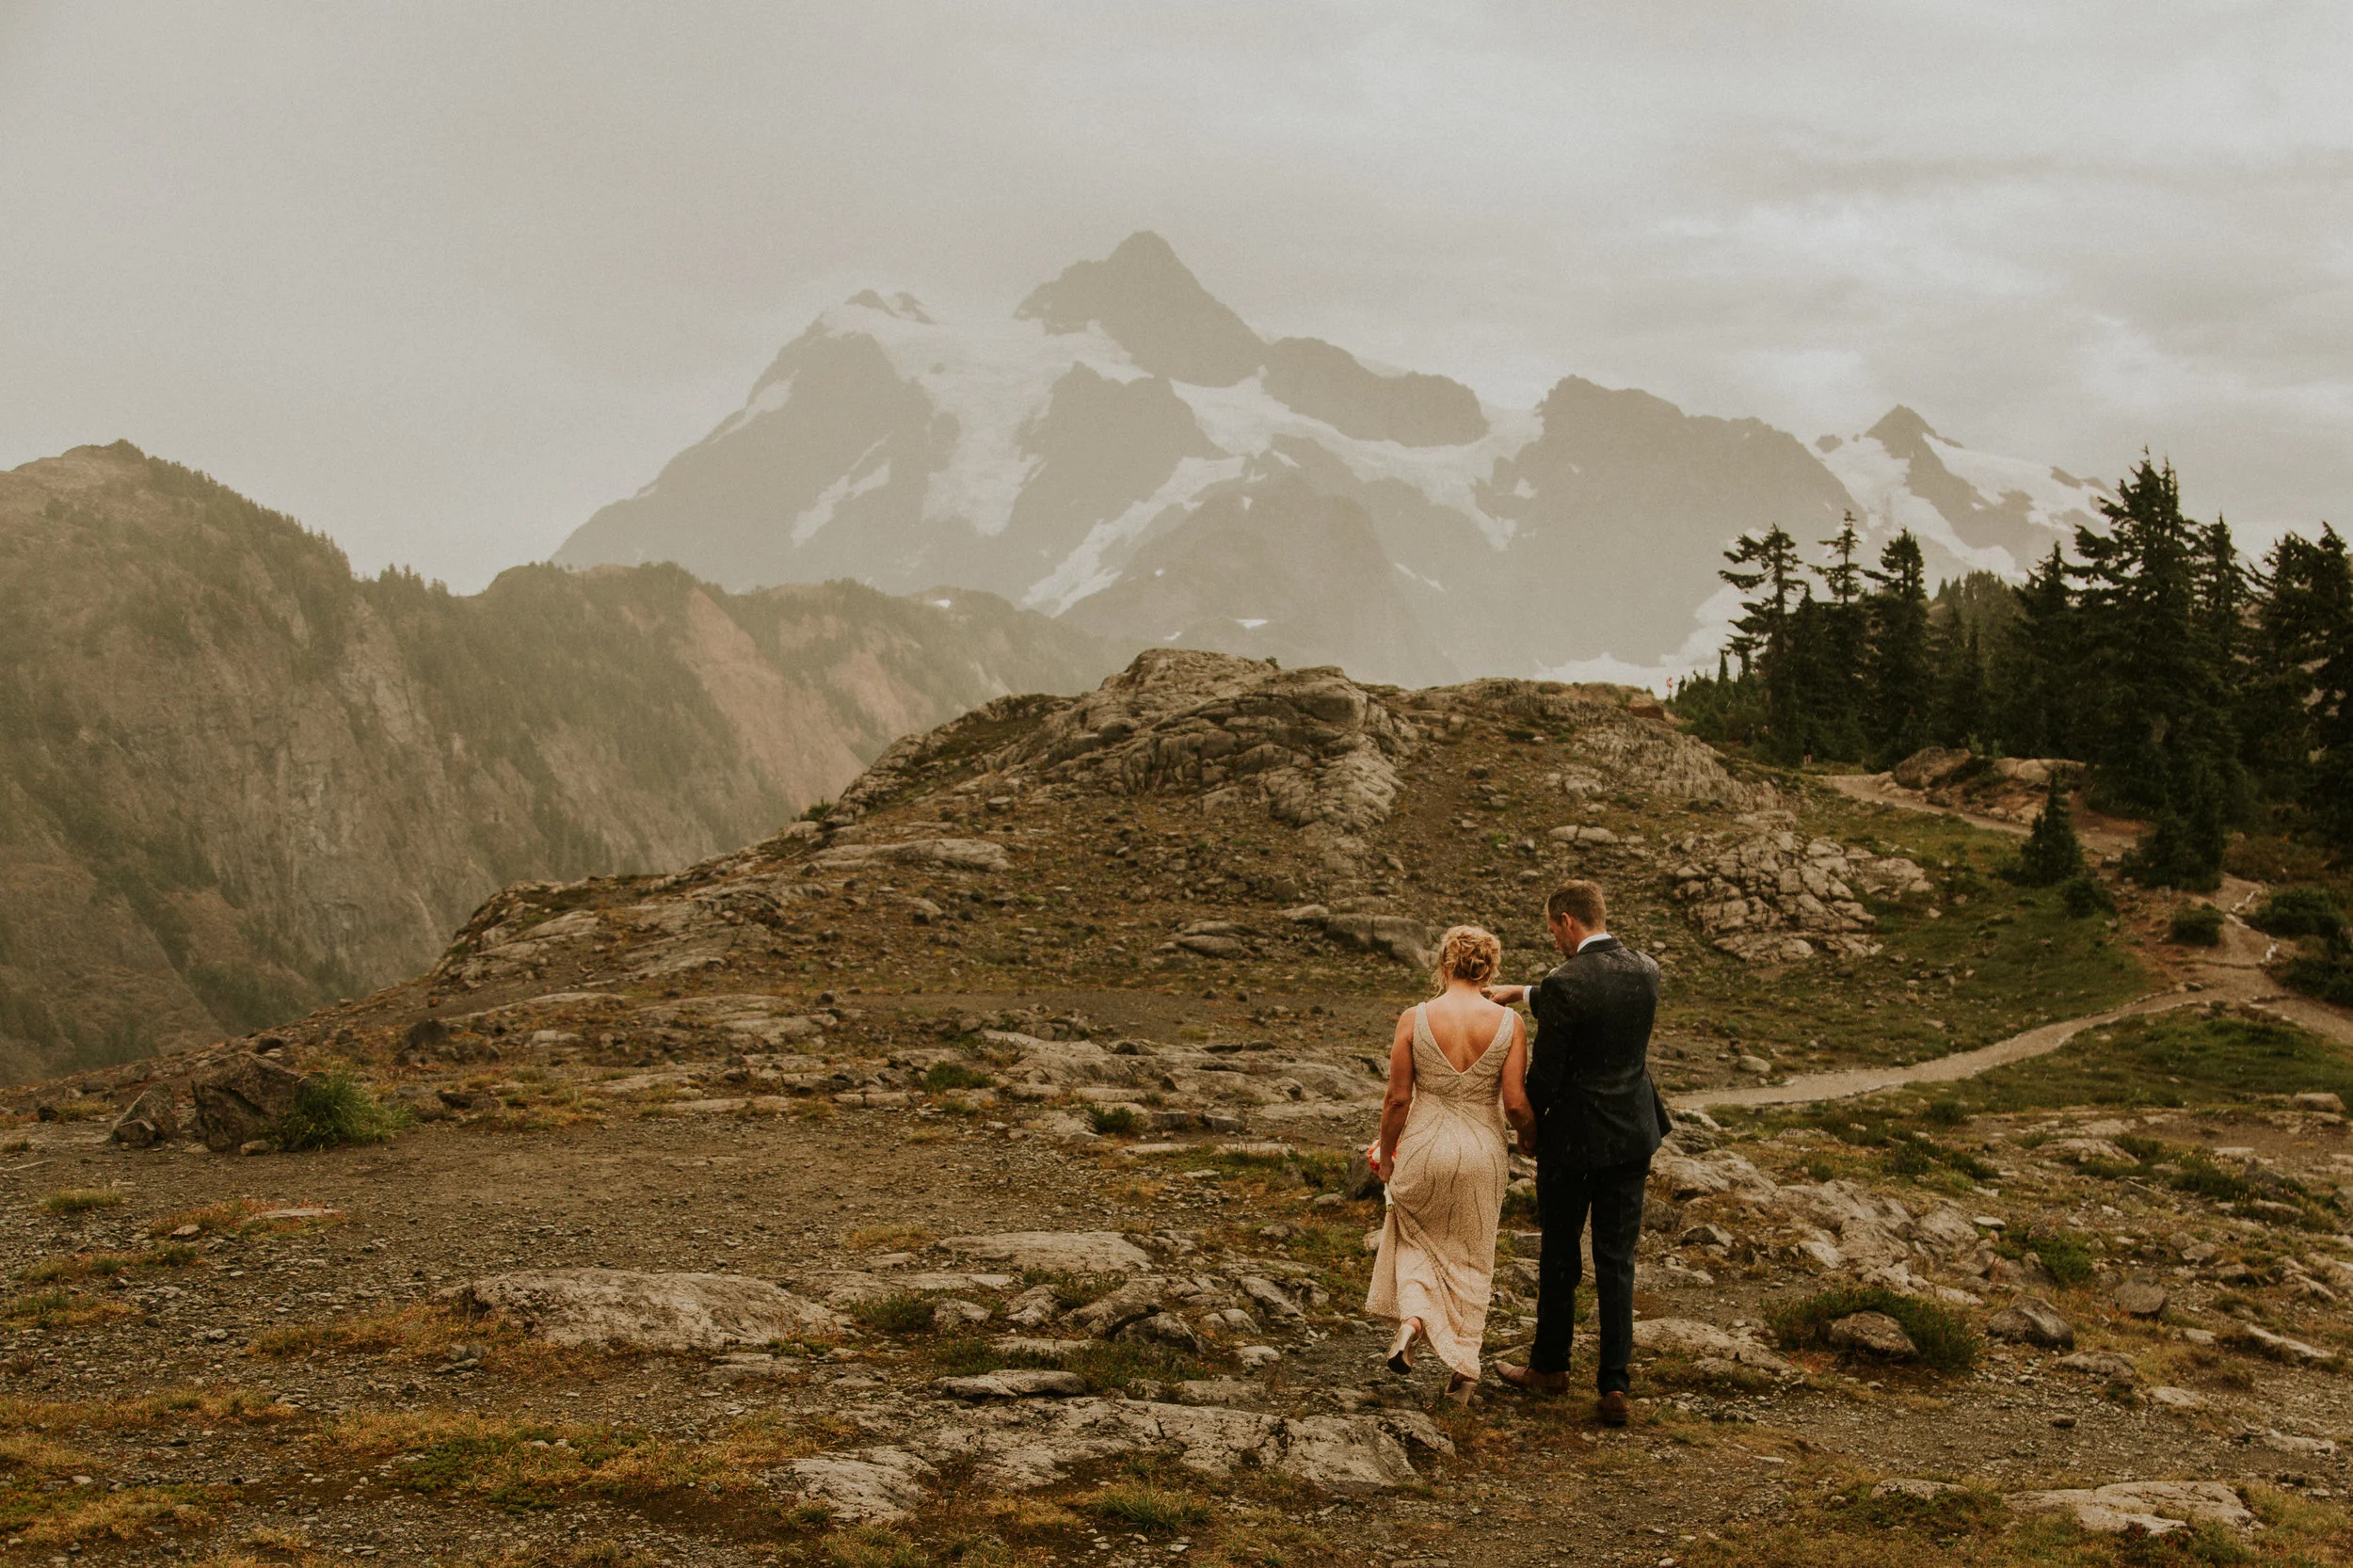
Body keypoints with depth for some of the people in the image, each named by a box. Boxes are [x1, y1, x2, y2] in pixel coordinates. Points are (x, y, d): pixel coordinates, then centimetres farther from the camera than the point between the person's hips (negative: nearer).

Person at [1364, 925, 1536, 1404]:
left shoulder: (1414, 1019, -11)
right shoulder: (1508, 1023, -10)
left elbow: (1398, 1099, -7)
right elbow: (1515, 1103, -11)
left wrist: (1385, 1154, 8)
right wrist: (1532, 1131, 11)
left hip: (1424, 1149, -1)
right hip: (1481, 1152, 1)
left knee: (1414, 1235, 26)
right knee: (1470, 1258, 18)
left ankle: (1412, 1319, 2)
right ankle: (1463, 1369, 21)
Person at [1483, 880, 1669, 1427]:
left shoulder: (1565, 985, -20)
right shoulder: (1645, 971, -1)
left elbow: (1545, 1071, -15)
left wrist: (1528, 1127, 2)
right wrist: (1521, 993, 21)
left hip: (1573, 1137, -5)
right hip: (1632, 1135, 5)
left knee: (1559, 1256, 13)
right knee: (1617, 1262, 8)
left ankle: (1550, 1364, 29)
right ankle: (1614, 1382, 5)